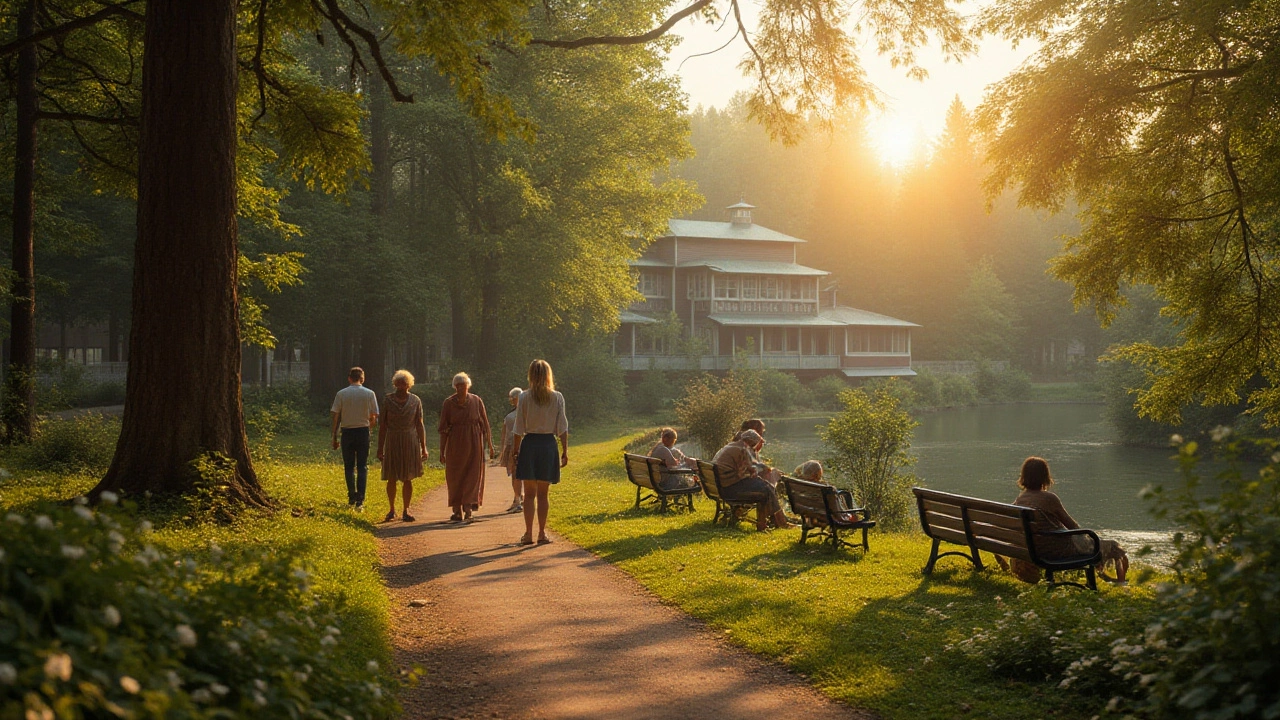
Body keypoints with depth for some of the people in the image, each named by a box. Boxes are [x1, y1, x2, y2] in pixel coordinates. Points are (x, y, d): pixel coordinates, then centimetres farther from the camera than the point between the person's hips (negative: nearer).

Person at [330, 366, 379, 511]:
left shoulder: (341, 394, 0)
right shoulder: (369, 394, 0)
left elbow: (334, 416, -2)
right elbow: (374, 418, -1)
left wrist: (334, 437, 4)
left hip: (347, 432, 0)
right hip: (363, 431, 0)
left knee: (349, 467, 12)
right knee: (362, 467, 3)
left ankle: (352, 499, 14)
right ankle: (360, 501, -6)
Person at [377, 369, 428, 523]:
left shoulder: (415, 401, 2)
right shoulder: (388, 400, 0)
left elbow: (419, 425, 4)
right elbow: (383, 425, 2)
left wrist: (423, 447, 0)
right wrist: (380, 448, -1)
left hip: (410, 442, 0)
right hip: (392, 442, 0)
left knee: (408, 479, 2)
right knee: (391, 479, 2)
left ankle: (406, 511, 9)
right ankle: (391, 510, 18)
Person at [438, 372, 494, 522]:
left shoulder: (476, 401, -1)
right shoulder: (448, 403, -2)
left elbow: (485, 425, 4)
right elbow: (443, 429, 1)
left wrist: (490, 445, 3)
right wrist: (442, 451, -1)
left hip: (474, 444, -1)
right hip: (455, 444, 1)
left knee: (472, 476, -6)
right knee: (455, 477, 5)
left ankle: (468, 509, -8)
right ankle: (457, 511, 13)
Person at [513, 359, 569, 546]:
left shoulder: (524, 397, -5)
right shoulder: (557, 398, -2)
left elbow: (519, 429, -3)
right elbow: (562, 428, -1)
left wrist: (516, 451, 5)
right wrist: (565, 451, 5)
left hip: (529, 444, -1)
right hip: (549, 445, 1)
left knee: (529, 493, 7)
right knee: (543, 494, 9)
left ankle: (528, 534, 5)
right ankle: (542, 533, 9)